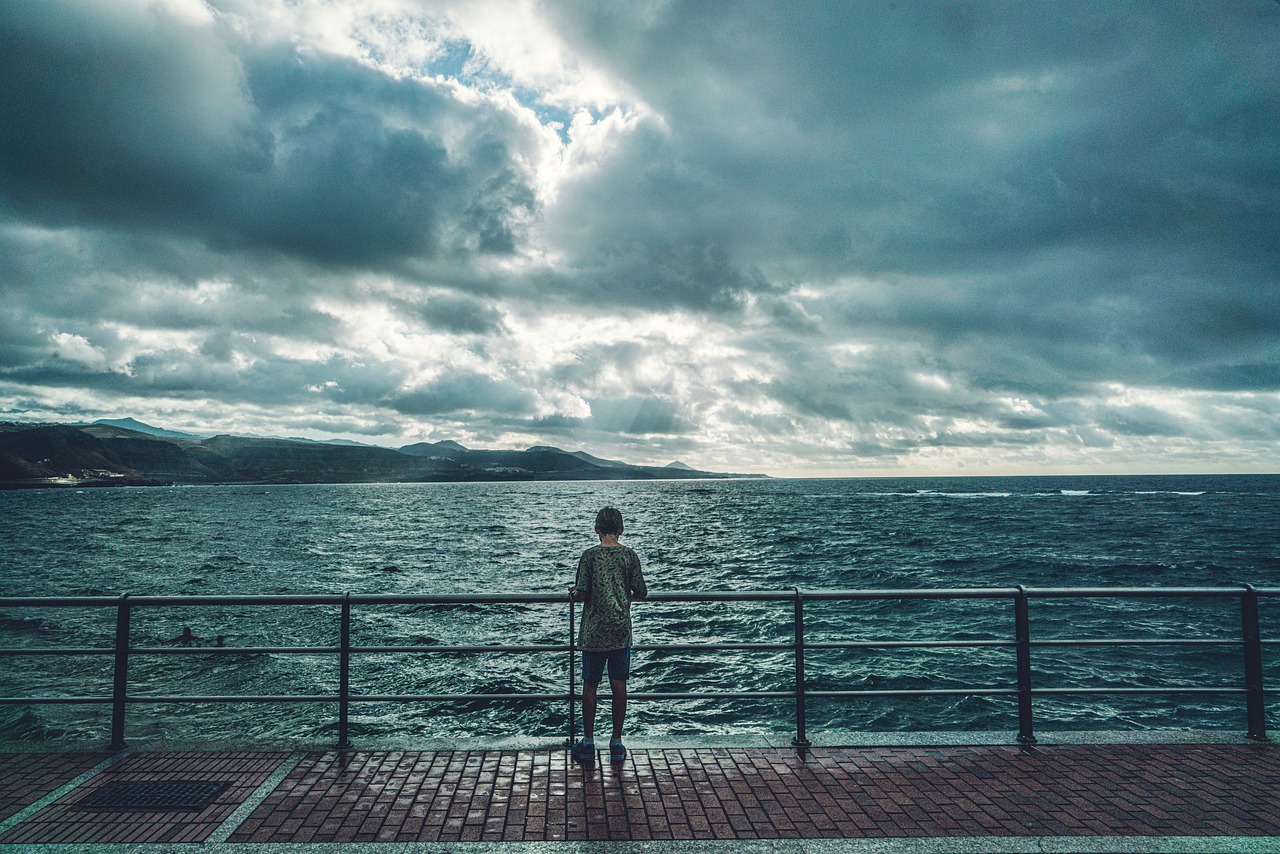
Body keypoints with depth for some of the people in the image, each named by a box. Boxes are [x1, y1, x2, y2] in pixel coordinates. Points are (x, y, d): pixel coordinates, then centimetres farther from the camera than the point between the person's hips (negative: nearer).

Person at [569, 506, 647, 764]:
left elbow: (581, 594, -11)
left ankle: (588, 742, 15)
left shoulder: (590, 555, -7)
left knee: (590, 685, 9)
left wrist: (574, 594, 11)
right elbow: (641, 592, -1)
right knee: (619, 685, 9)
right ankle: (616, 743, 14)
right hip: (621, 631, 2)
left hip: (594, 632, -2)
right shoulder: (629, 555, -1)